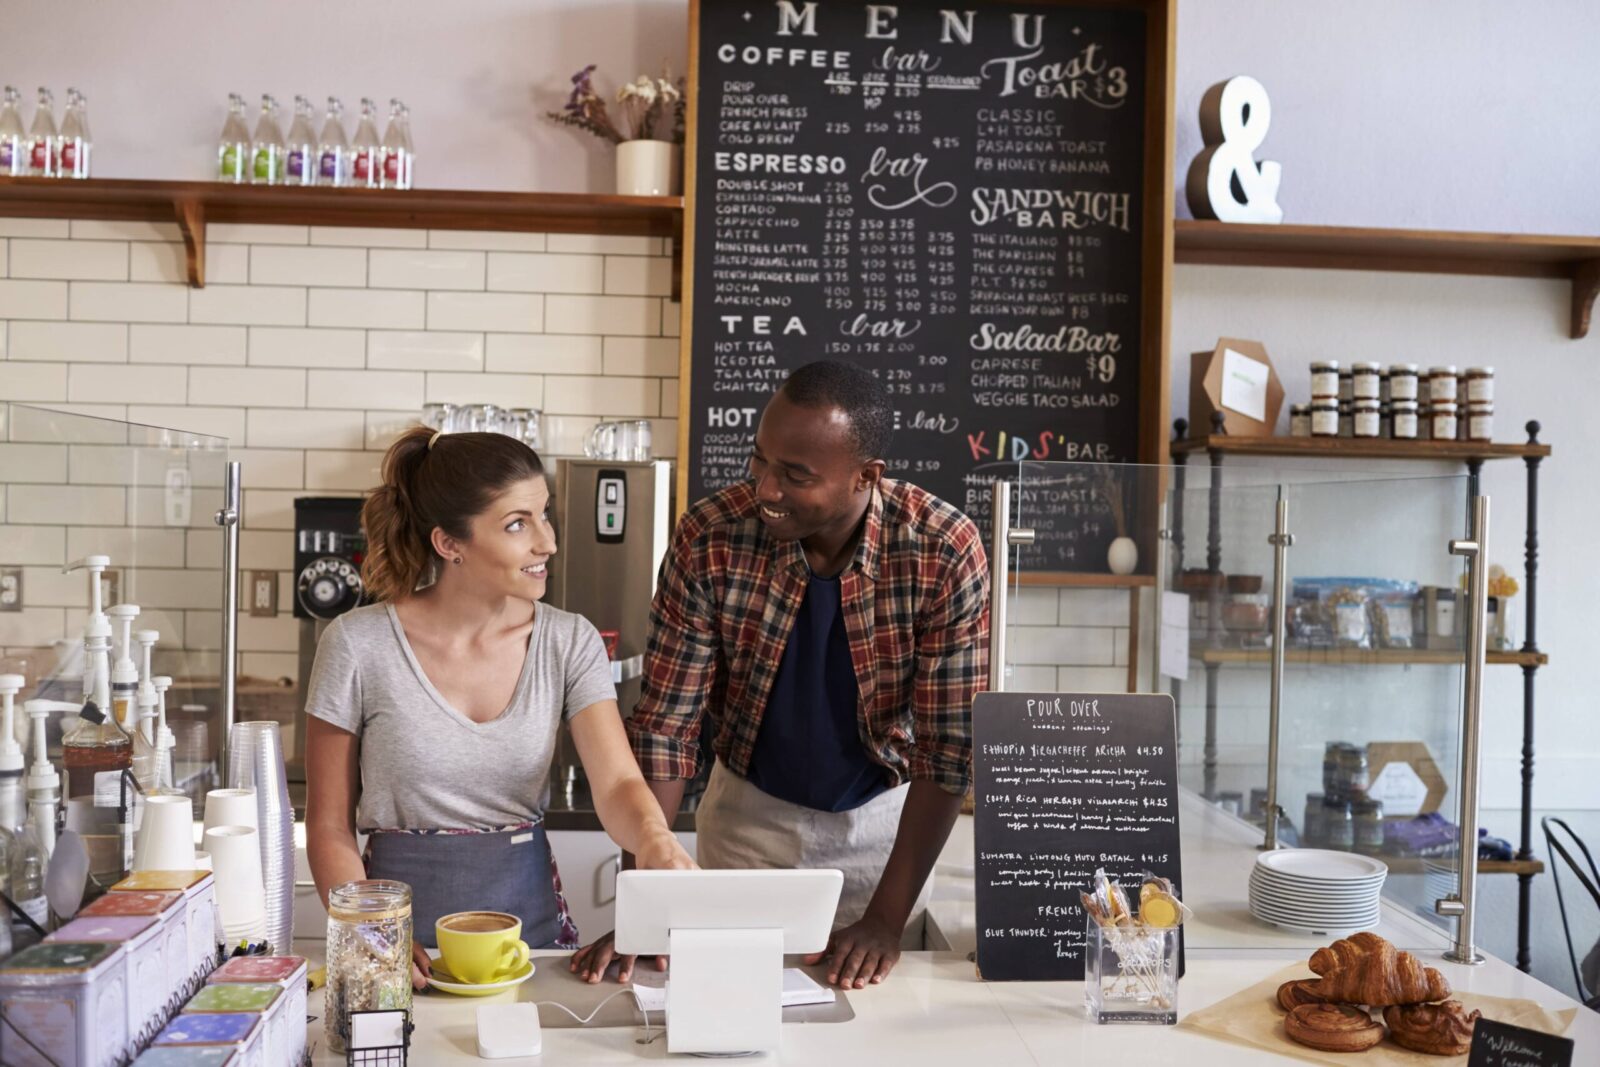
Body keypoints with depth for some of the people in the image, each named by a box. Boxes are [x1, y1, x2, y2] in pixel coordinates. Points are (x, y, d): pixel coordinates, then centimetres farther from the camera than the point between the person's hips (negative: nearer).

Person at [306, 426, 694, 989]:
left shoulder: (570, 643, 1)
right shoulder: (358, 646, -6)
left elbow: (617, 782, -10)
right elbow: (329, 826, -1)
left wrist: (653, 841, -31)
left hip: (531, 916, 2)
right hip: (406, 926, -1)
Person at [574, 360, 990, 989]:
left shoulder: (944, 552, -24)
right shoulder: (710, 539, -22)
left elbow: (950, 744, -20)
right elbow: (665, 724, -17)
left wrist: (887, 919, -22)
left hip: (884, 817, 0)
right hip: (748, 813, 1)